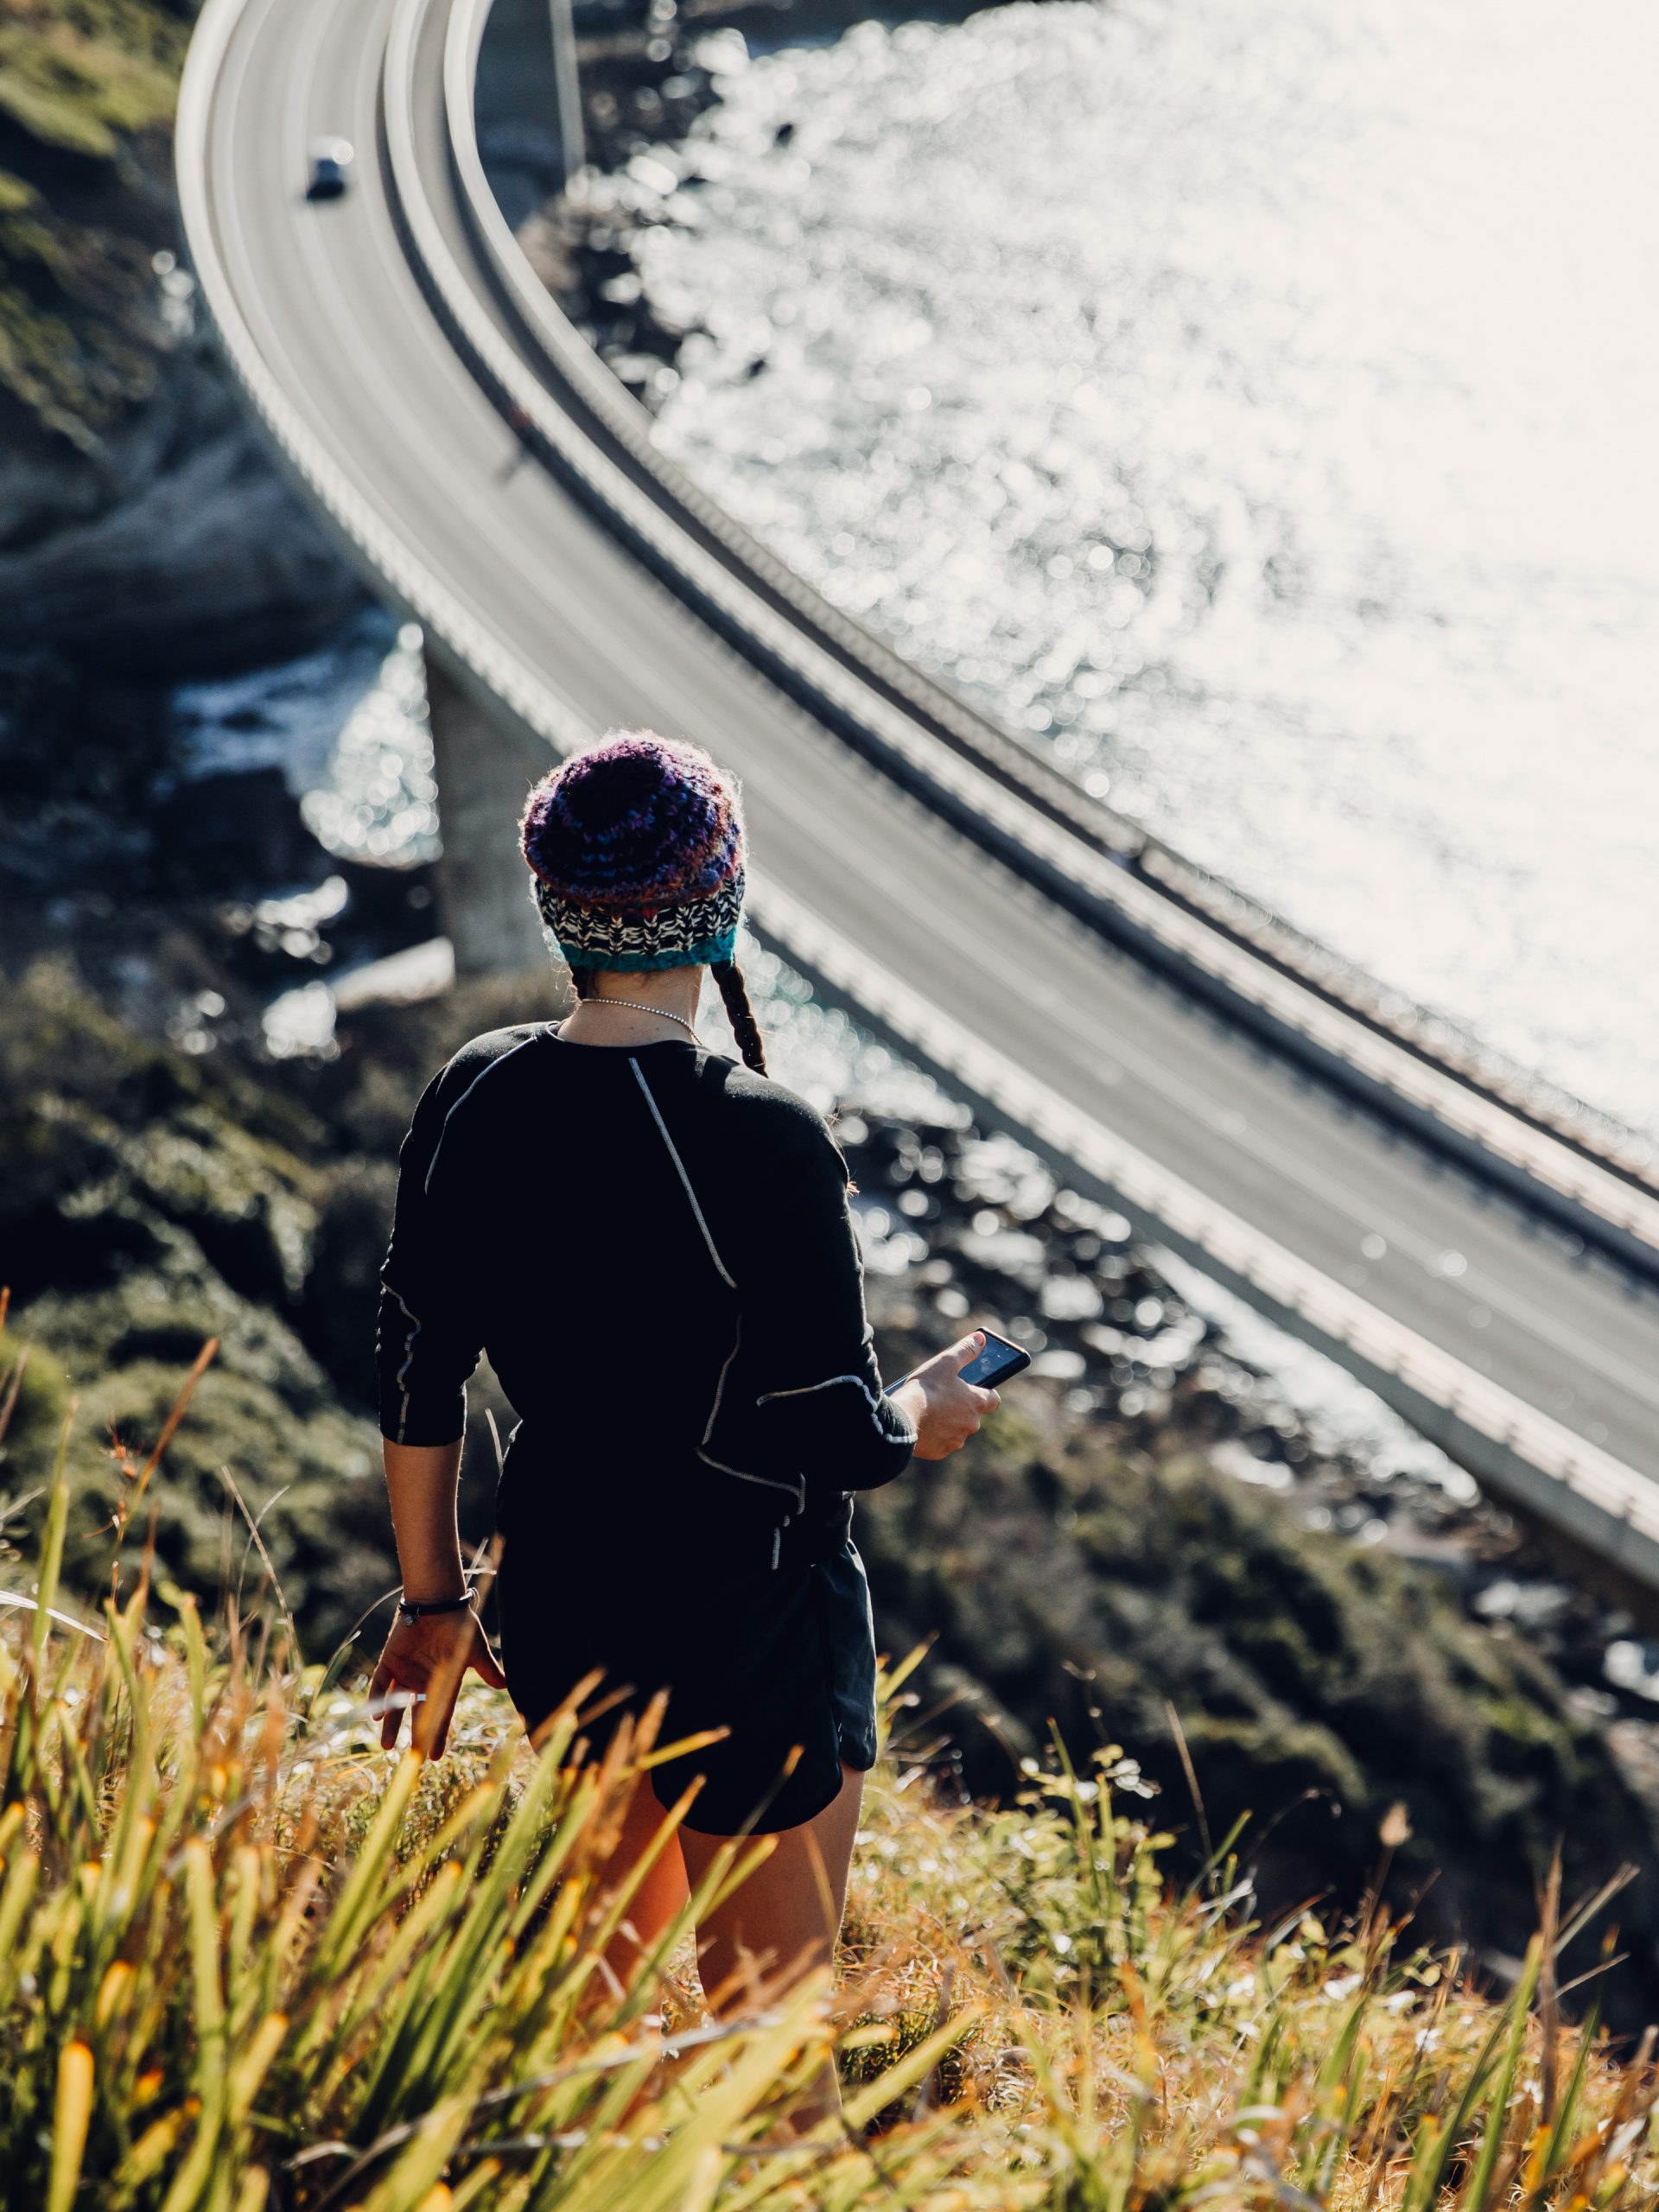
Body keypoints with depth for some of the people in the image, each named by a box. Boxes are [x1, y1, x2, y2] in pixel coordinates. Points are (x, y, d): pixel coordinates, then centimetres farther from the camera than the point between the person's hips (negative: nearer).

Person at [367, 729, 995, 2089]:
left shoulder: (473, 1099, -6)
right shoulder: (763, 1144, -23)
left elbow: (418, 1379, 3)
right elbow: (840, 1442, -19)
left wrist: (433, 1601, 15)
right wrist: (929, 1412, 4)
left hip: (559, 1604, 6)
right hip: (749, 1622, -6)